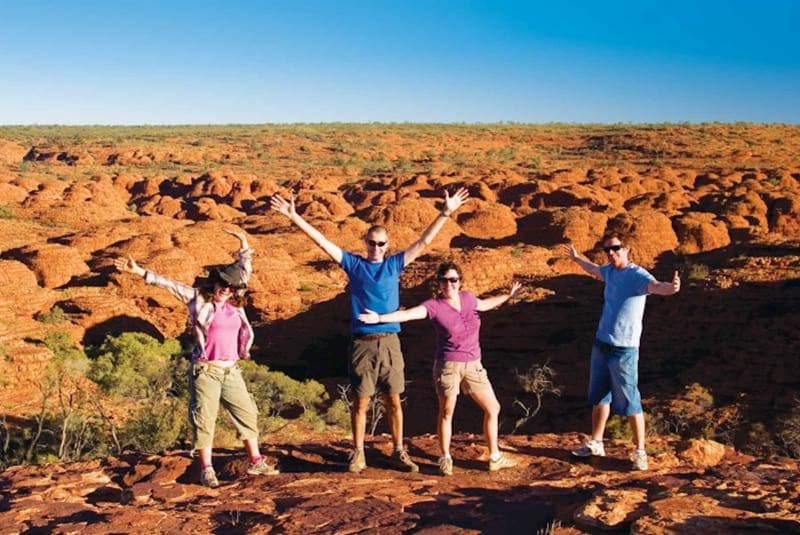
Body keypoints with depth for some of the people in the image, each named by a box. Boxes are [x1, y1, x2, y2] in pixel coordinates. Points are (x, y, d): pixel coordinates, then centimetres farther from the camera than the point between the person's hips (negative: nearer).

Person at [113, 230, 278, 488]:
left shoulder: (234, 303, 9)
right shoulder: (199, 299, -3)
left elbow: (245, 271, 20)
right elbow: (169, 284, -8)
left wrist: (244, 246, 22)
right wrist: (141, 272, -15)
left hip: (231, 371, 6)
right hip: (206, 370, -5)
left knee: (247, 414, 8)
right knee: (204, 420, -1)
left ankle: (256, 462, 19)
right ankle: (206, 469, 7)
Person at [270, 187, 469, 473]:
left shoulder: (394, 264, 8)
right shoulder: (353, 264, 4)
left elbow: (423, 242, 6)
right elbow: (322, 241, -1)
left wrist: (445, 213, 2)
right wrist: (294, 217, -6)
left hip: (389, 342, 2)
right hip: (362, 343, -2)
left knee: (394, 400, 7)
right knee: (361, 401, 4)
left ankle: (398, 452, 16)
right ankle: (358, 454, 14)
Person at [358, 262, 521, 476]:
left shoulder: (467, 298, 4)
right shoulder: (434, 305, -12)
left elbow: (485, 304, 26)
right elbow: (408, 314, -24)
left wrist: (508, 295, 32)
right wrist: (380, 318, -37)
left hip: (473, 365, 5)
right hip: (448, 365, -5)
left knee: (493, 408, 9)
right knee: (446, 413, 5)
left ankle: (495, 457, 22)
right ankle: (445, 460, 20)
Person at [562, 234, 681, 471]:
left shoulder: (637, 275, -18)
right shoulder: (610, 271, 6)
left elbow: (656, 286, -40)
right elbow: (594, 269, 31)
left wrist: (671, 288, -63)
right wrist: (576, 257, 48)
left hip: (624, 350, -8)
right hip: (601, 345, 8)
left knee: (629, 403, -3)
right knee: (599, 397, 19)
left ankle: (640, 452, 9)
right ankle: (596, 443, 34)